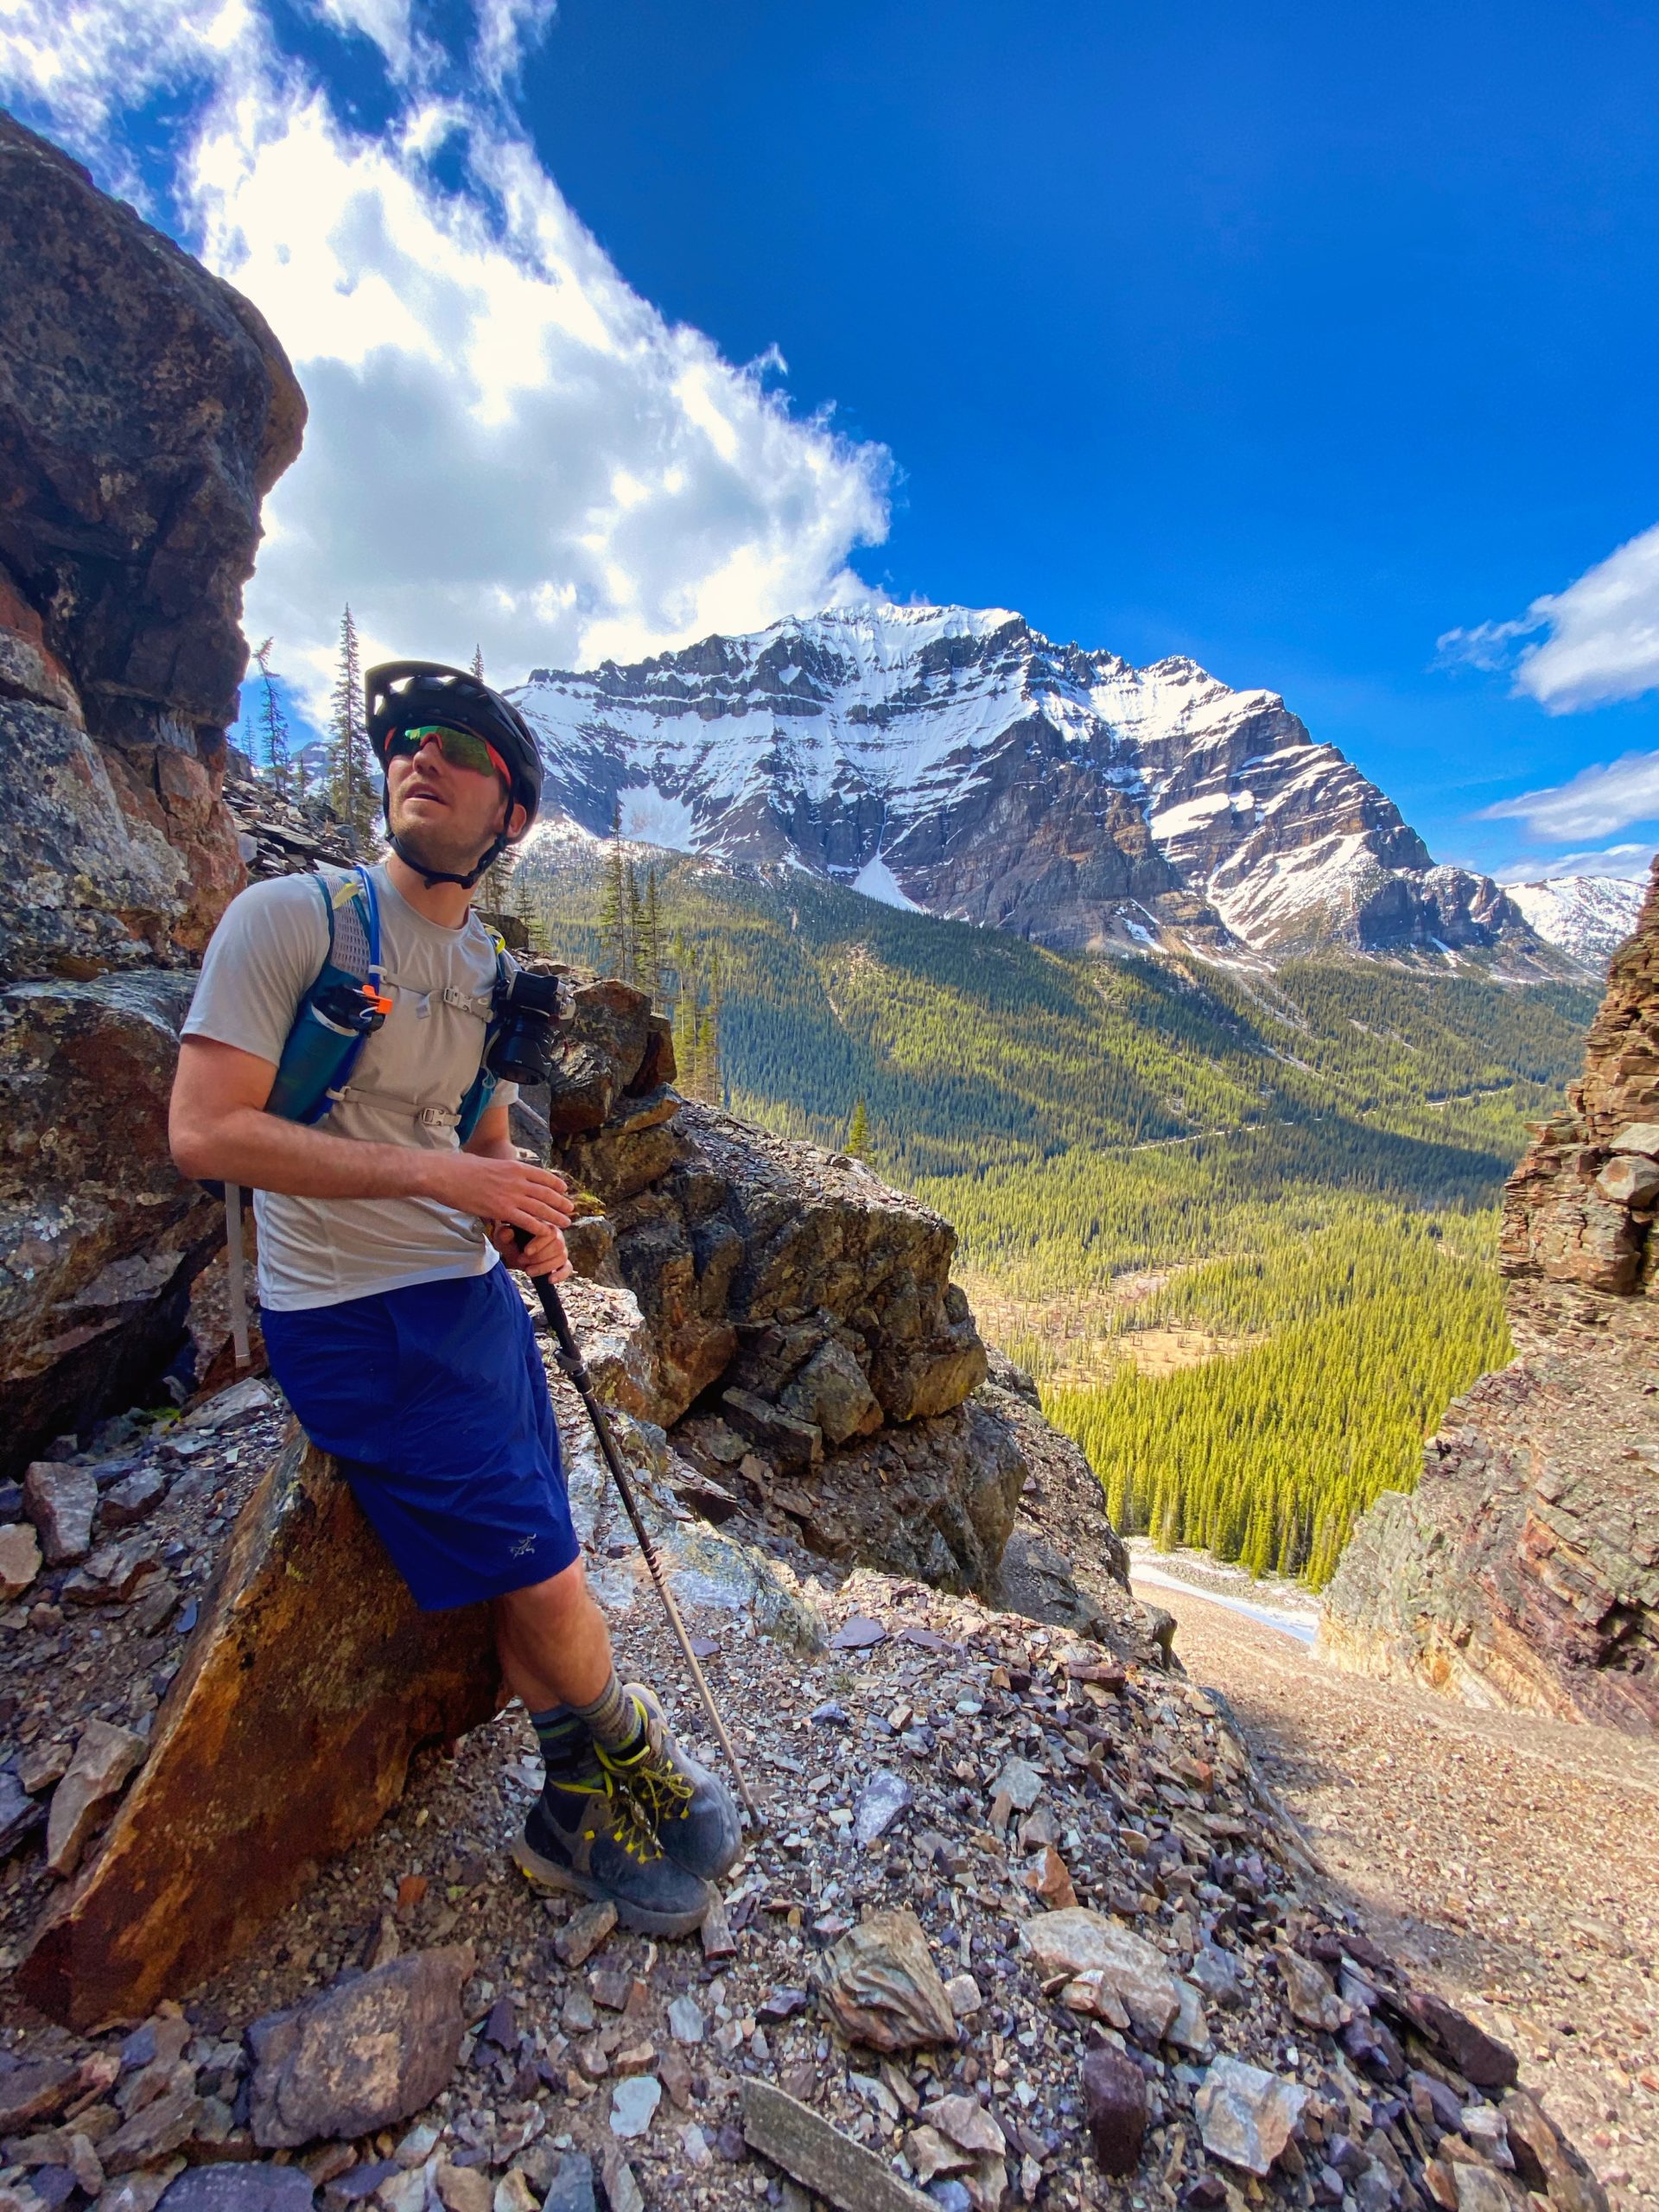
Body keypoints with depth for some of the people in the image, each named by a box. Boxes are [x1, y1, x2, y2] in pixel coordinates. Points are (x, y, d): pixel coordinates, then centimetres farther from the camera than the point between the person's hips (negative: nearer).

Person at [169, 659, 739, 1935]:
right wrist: (435, 1173, -24)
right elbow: (205, 1132, -17)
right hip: (357, 1320, -6)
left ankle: (577, 1814, 35)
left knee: (530, 1580, 12)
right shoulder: (291, 915, -10)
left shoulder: (494, 976, 9)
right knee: (545, 1583, 0)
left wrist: (526, 1227, -5)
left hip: (478, 1298, 6)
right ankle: (637, 1765, 30)